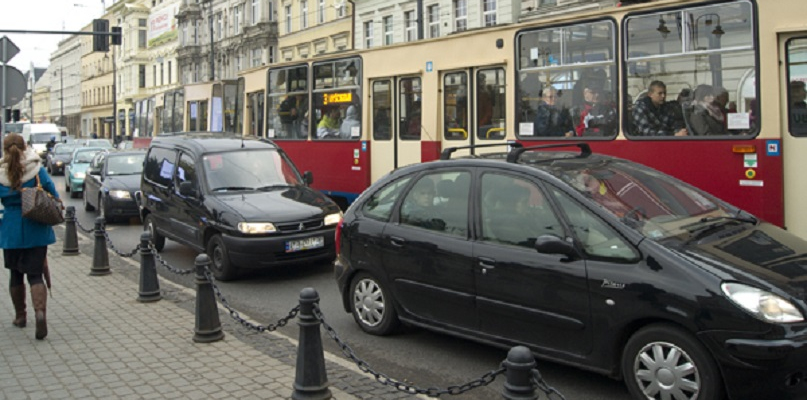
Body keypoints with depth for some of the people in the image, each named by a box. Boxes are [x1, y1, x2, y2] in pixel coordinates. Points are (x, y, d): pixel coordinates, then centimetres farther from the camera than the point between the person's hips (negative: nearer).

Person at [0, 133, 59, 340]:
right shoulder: (38, 171, -7)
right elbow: (55, 198, -6)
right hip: (36, 232, -1)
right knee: (35, 275, 1)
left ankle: (20, 316, 28)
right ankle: (40, 312, -21)